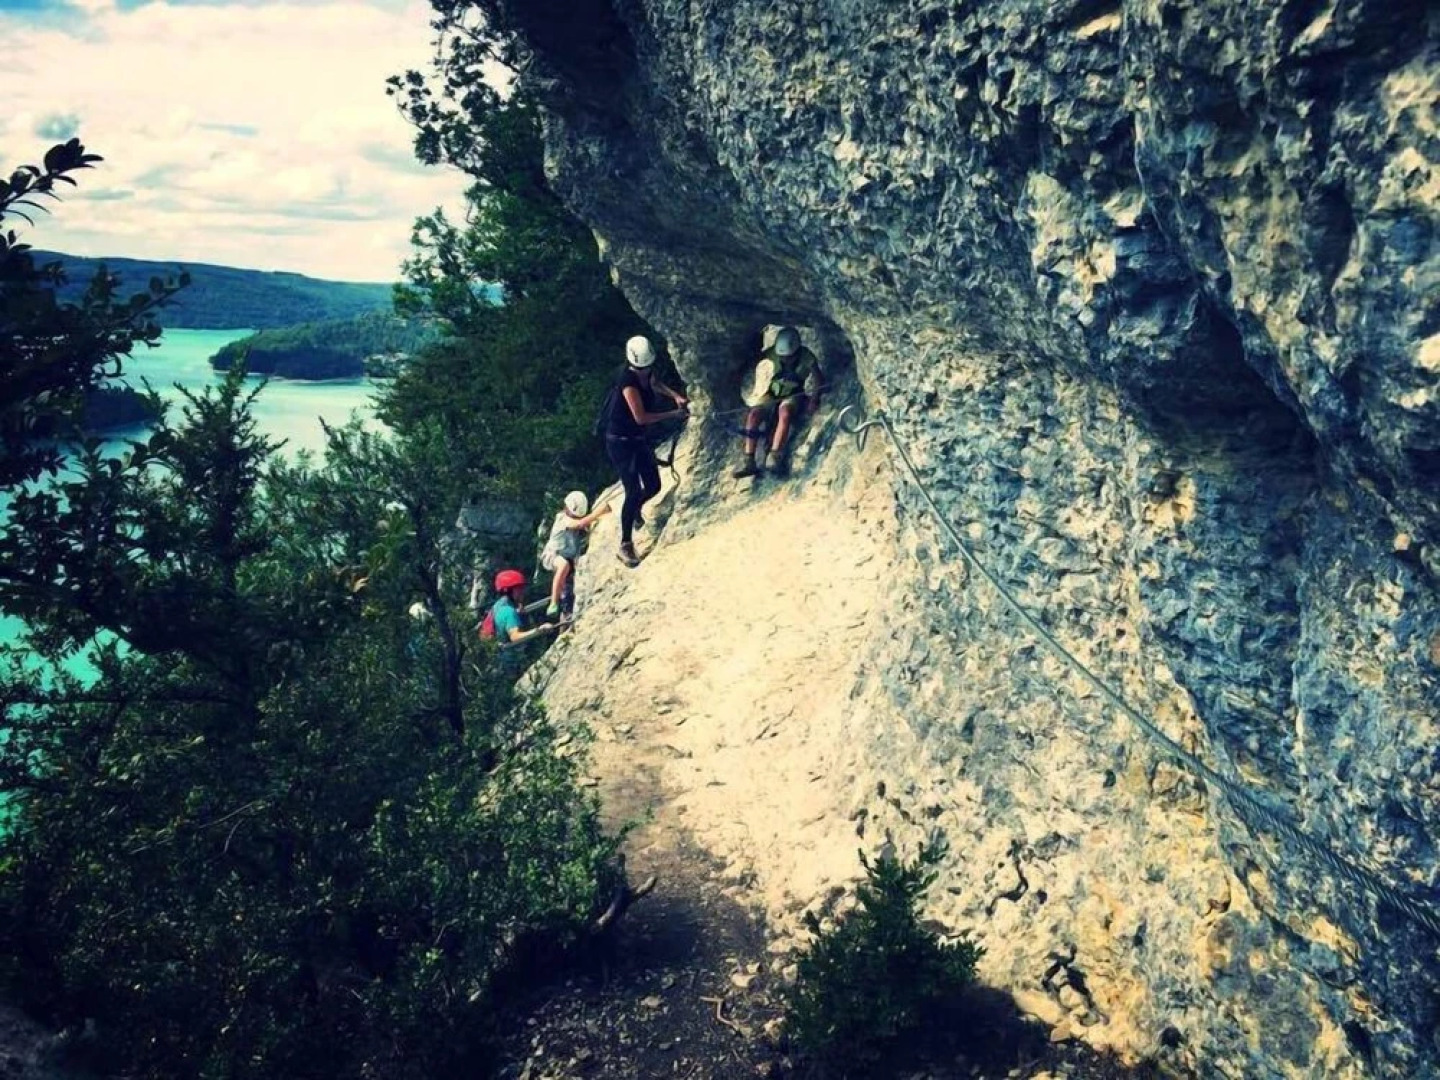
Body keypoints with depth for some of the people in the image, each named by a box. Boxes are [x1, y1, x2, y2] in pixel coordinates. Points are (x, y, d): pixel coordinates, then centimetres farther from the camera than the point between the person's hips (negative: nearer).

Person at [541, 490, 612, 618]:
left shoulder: (583, 519, 1)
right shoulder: (562, 518, -18)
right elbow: (579, 523, -36)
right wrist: (600, 511, -44)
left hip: (570, 557, 7)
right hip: (552, 555, -7)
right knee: (565, 565, -38)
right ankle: (553, 604, -37)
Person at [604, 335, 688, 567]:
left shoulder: (647, 374, -2)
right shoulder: (628, 383, -26)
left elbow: (655, 384, 24)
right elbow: (641, 417, -30)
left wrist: (675, 395, 6)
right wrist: (673, 414, -21)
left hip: (638, 438, 8)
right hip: (620, 442, -8)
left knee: (653, 487, 11)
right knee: (634, 491, -13)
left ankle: (635, 509, 46)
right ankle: (626, 545, -3)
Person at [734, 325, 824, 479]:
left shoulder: (806, 358, -12)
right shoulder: (769, 356, -11)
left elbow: (817, 381, -3)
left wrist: (814, 398, -18)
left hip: (794, 396, -2)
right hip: (771, 396, 2)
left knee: (785, 412, -36)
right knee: (753, 415, -26)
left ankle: (775, 459, -46)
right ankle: (749, 462, -33)